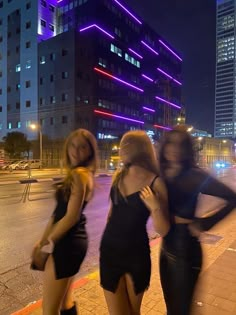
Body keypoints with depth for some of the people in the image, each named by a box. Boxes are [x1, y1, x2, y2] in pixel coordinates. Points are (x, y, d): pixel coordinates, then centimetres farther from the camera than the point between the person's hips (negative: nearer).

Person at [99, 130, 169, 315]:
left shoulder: (155, 183, -15)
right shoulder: (118, 176, -1)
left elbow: (163, 231, -14)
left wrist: (155, 207, -32)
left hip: (136, 254, -3)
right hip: (109, 250, 3)